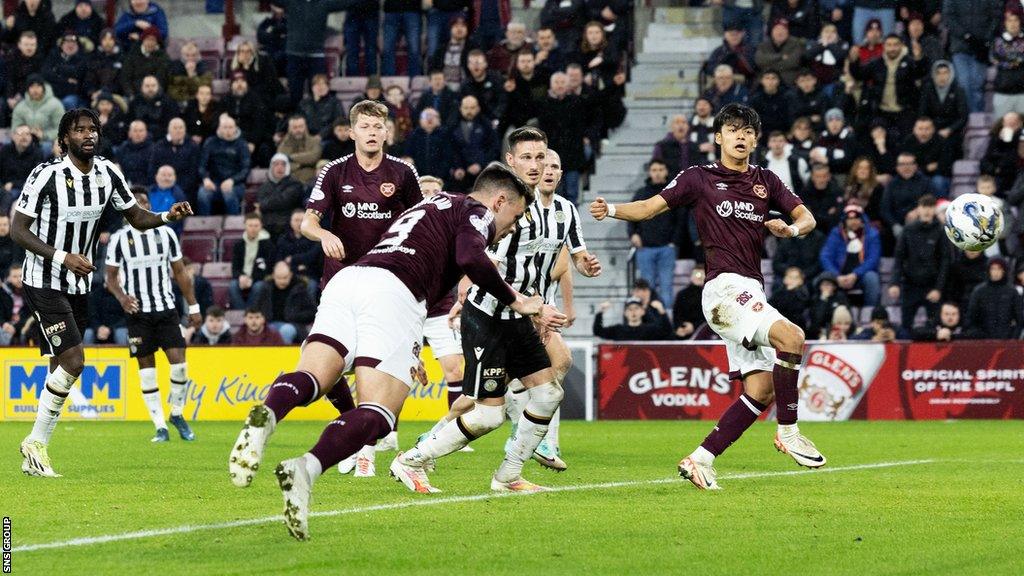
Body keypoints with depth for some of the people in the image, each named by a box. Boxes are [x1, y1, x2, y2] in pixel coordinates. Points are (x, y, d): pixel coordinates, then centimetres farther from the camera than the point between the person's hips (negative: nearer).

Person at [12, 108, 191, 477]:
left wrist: (168, 217, -10)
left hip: (79, 285, 7)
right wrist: (63, 258, -25)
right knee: (73, 362, -17)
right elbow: (18, 230, -15)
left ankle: (34, 457, 14)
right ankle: (35, 443, -3)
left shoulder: (108, 173, 1)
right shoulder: (47, 175, -17)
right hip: (45, 283, -7)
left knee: (61, 370, 7)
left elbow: (136, 217, 11)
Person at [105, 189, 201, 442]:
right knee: (146, 368, -1)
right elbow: (111, 277, 3)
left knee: (178, 362, -9)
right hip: (138, 311, -1)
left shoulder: (166, 234, 6)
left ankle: (177, 413, 13)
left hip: (166, 308, 1)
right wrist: (121, 297, -17)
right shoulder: (119, 239, 0)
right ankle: (160, 427, 5)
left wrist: (193, 307, 10)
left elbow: (180, 272, 11)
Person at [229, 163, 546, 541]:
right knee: (377, 413, -14)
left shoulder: (432, 206, 39)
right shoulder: (477, 213, 14)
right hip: (392, 293, -7)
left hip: (345, 281, 7)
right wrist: (516, 303, 4)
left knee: (311, 379, -9)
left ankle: (266, 417, -45)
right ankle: (307, 469, -41)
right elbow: (470, 259, -9)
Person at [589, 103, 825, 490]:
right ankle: (788, 433, -17)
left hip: (751, 294, 6)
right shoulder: (699, 178, 4)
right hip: (724, 286, -6)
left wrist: (791, 228, -8)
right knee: (791, 336, -28)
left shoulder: (766, 181, 16)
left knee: (761, 389, 0)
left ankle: (701, 459, 6)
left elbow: (806, 217, 15)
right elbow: (650, 208, 4)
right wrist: (613, 210, -14)